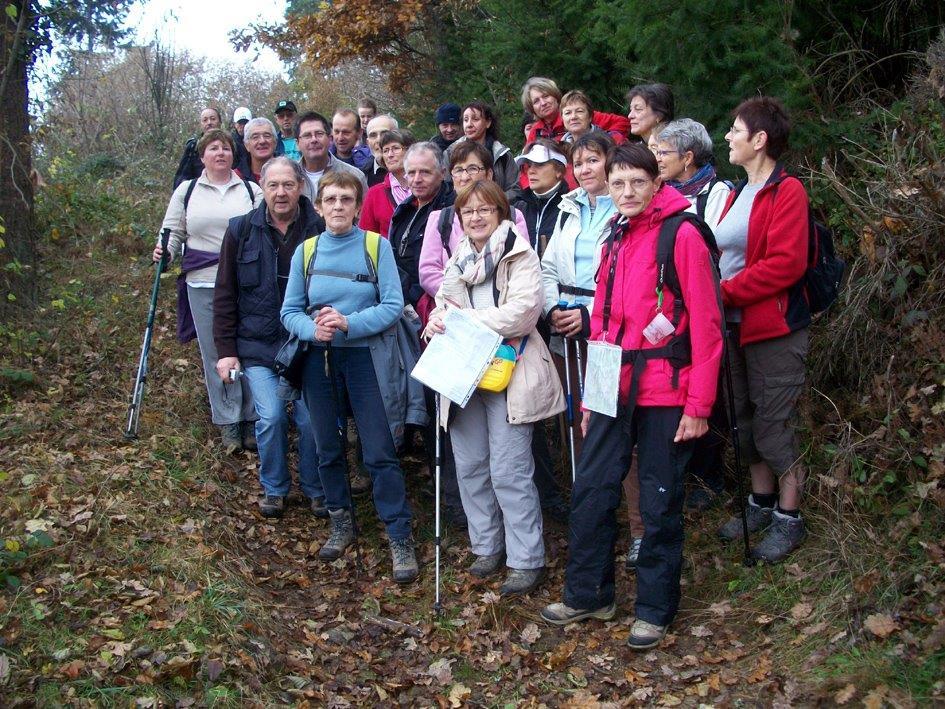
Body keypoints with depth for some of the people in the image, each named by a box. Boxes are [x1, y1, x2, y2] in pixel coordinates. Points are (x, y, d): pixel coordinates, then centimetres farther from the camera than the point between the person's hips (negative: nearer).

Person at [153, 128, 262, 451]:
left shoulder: (251, 191, 9)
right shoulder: (187, 191, 11)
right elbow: (173, 231, 16)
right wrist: (164, 251, -4)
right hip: (203, 285, 1)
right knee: (215, 354, 3)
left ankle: (251, 417, 15)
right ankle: (228, 422, 14)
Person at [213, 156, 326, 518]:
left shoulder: (320, 229, -4)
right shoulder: (241, 230, 0)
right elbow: (224, 295, 3)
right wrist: (225, 349, 0)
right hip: (258, 343, 0)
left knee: (311, 419, -2)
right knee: (271, 416, -8)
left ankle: (315, 488, 22)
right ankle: (273, 488, 16)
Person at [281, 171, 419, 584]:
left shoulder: (376, 246, -5)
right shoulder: (306, 252, 4)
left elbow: (393, 306, -10)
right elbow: (290, 311, 3)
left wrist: (348, 324, -22)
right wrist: (313, 329, -18)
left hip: (365, 357, -4)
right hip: (319, 360, 4)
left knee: (380, 452, -6)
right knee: (328, 449, 13)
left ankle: (400, 539, 2)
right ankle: (341, 524, 31)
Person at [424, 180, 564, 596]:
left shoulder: (519, 255, -3)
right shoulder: (457, 261, 17)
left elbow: (524, 308, -16)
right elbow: (444, 305, 16)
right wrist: (438, 320, -9)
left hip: (508, 370, -6)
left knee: (509, 471, -7)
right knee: (470, 466, 10)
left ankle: (526, 560, 2)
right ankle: (487, 547, 25)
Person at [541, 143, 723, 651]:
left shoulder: (682, 236, -9)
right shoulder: (613, 243, 14)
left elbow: (706, 324, -12)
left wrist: (699, 403, -15)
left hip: (665, 392, -6)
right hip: (616, 389, 7)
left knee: (659, 503, 4)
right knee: (590, 489, 9)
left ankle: (654, 610, 18)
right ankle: (587, 595, 24)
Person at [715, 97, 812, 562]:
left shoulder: (786, 191, -13)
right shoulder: (739, 193, 14)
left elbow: (786, 263, -22)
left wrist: (727, 292, -21)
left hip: (774, 328, -8)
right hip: (737, 326, 9)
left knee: (774, 425, -1)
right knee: (747, 420, 16)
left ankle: (789, 518, 13)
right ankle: (761, 503, 31)